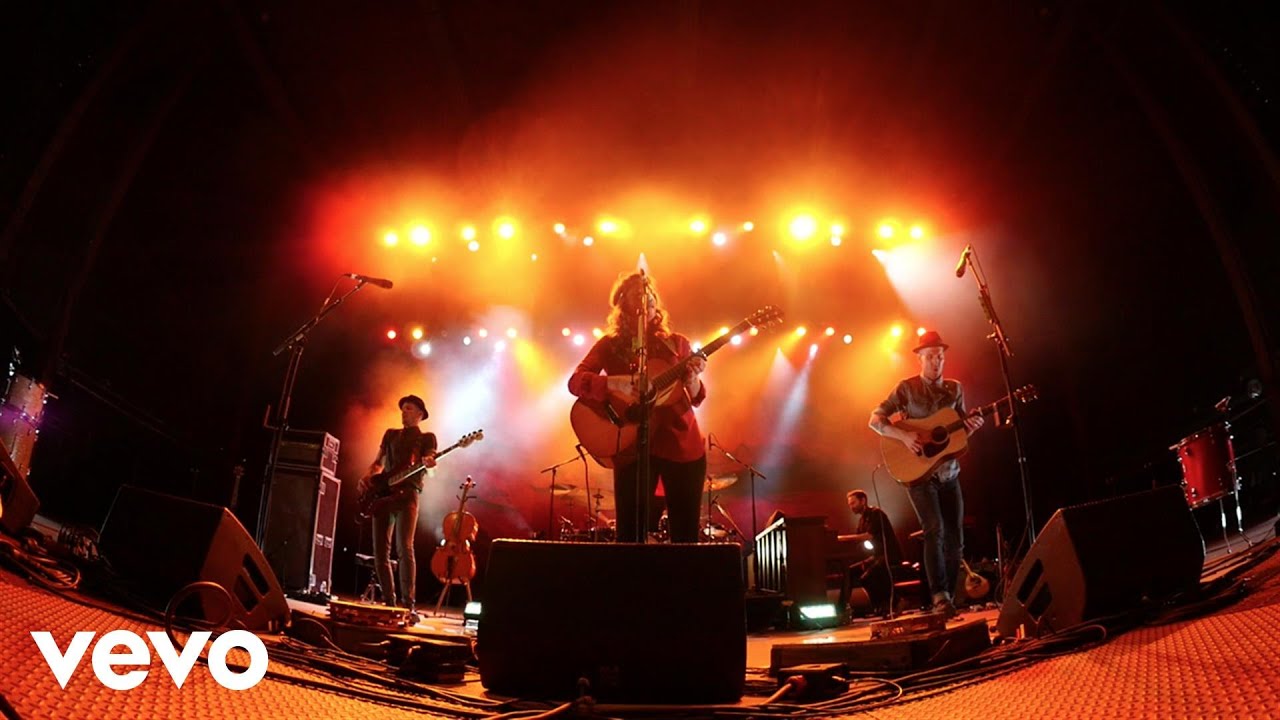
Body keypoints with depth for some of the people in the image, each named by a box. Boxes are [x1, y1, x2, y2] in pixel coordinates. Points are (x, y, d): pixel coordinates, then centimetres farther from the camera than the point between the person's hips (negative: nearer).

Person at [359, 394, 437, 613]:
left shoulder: (427, 437, 10)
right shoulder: (391, 434, 22)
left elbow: (430, 462, -4)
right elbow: (378, 462, 23)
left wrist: (428, 463, -28)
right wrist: (367, 477, 3)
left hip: (407, 495, -5)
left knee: (404, 548, -18)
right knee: (380, 551, 3)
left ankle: (408, 602, -19)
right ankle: (388, 600, 13)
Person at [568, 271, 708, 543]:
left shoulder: (675, 343, 9)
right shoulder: (610, 344, 5)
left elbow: (695, 399, 8)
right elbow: (575, 381, -8)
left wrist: (693, 377, -14)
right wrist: (615, 383, -24)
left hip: (682, 443, 2)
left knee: (686, 535, 4)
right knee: (631, 536, -2)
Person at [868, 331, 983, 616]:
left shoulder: (955, 389, 10)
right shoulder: (907, 388, -3)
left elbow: (959, 432, 14)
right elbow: (875, 420, -8)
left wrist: (971, 426, -9)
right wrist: (904, 435, -23)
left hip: (948, 473, 5)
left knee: (955, 539, 5)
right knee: (935, 531, -20)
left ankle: (949, 597, 17)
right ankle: (939, 596, -22)